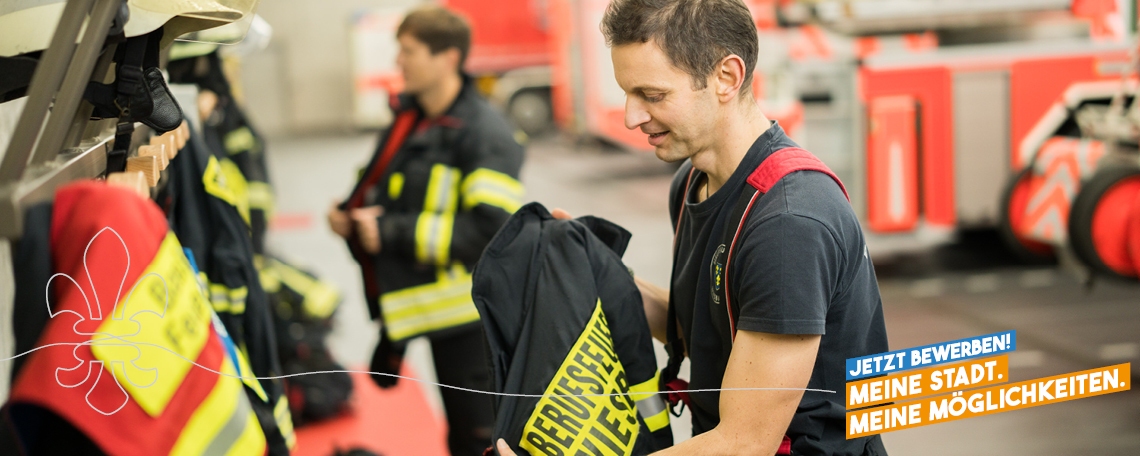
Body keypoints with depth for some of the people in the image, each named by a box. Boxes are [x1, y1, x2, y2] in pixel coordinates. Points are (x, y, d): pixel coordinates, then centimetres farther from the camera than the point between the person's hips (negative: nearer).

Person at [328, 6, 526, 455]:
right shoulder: (408, 117, 9)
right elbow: (389, 191, 24)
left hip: (465, 312, -8)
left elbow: (490, 230, -26)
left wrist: (391, 233, -24)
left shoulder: (486, 134, -18)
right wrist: (351, 213, 1)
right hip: (413, 303, 8)